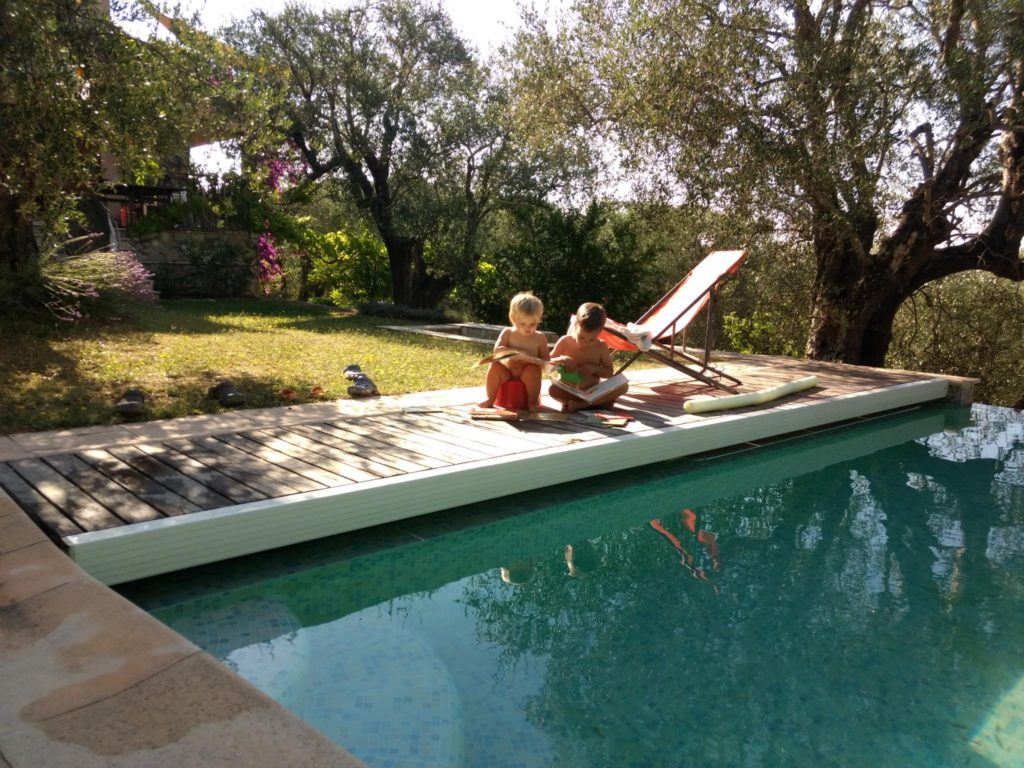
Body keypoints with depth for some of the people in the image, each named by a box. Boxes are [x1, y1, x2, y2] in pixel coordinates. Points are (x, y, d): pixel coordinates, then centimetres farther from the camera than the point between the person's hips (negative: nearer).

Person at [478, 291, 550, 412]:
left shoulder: (540, 338, -1)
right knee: (495, 366, -25)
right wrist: (517, 352, -29)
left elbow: (546, 360, -1)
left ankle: (532, 402, -15)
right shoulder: (508, 333, -1)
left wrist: (534, 360, -25)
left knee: (533, 370, -32)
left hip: (526, 375, -1)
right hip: (507, 372, 1)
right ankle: (490, 399, -10)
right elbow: (497, 350, -17)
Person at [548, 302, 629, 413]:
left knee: (623, 386, -22)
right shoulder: (565, 342, -7)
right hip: (569, 391, -2)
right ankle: (598, 402, -26)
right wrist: (561, 360, -24)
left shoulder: (601, 347, -4)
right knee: (553, 390, -35)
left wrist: (595, 369, -19)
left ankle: (579, 405, -26)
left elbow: (610, 372, 2)